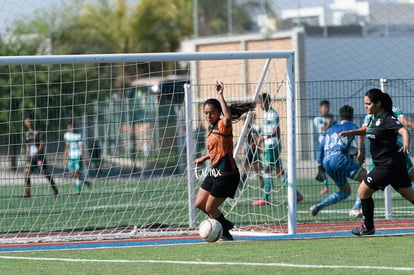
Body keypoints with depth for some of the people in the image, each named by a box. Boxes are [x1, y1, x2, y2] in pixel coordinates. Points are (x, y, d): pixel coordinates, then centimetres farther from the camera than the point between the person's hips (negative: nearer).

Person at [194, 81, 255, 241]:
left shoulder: (223, 125, -14)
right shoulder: (211, 128, 12)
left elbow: (228, 116, -40)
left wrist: (220, 96, -38)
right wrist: (204, 158, 30)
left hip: (226, 175, -9)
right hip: (214, 173, 9)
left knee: (210, 208, 0)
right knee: (199, 204, 15)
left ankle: (225, 233, 21)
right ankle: (225, 224, 32)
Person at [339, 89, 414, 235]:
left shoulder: (387, 118, -17)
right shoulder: (375, 118, 11)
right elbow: (367, 130, 32)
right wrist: (349, 132, 18)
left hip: (388, 165, -9)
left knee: (363, 191, -1)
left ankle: (368, 227, 9)